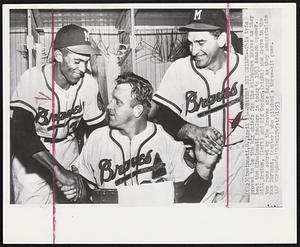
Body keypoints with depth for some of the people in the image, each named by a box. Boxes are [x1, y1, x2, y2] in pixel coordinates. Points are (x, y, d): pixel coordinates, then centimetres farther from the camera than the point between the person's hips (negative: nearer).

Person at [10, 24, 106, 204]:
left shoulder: (89, 83, -10)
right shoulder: (32, 79, -23)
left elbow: (98, 127, 0)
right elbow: (21, 132, -32)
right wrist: (58, 170, -41)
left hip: (69, 153, 4)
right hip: (32, 156, -3)